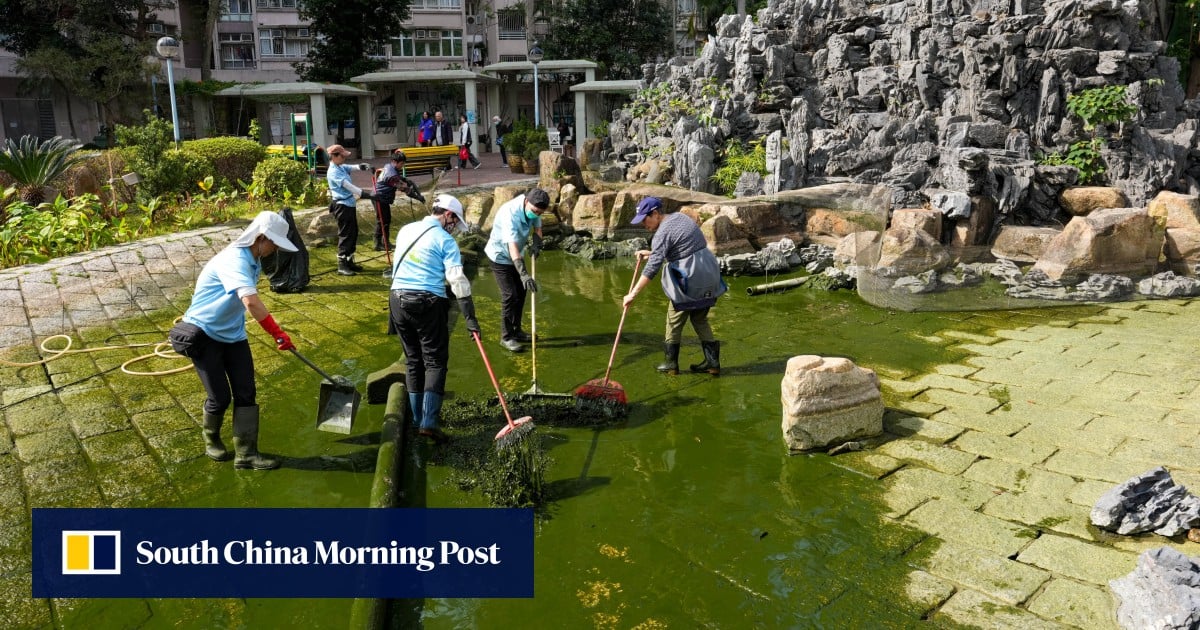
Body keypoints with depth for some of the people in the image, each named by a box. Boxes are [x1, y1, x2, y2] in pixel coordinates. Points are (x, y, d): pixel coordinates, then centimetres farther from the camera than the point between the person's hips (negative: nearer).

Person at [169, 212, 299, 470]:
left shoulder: (253, 260, 3)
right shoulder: (234, 260, -27)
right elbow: (252, 303, -41)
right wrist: (278, 334, -37)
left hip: (233, 335, 8)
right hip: (203, 334, -8)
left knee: (246, 394, 0)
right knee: (220, 397, -3)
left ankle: (246, 453, 5)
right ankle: (211, 440, 26)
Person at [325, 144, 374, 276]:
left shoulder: (341, 167, 11)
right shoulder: (333, 172, -18)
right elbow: (349, 186, -26)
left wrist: (362, 167, -15)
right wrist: (366, 194, -31)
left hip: (349, 204, 10)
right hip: (342, 206, -10)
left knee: (353, 233, 15)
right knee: (345, 235, -7)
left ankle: (349, 261, 24)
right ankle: (342, 266, -3)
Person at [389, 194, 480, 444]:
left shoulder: (406, 230, 15)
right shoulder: (445, 240, -4)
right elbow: (458, 281, -12)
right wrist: (470, 318, -12)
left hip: (398, 299, 6)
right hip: (428, 302, -6)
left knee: (413, 360, 15)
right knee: (435, 361, 0)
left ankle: (418, 417, 22)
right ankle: (429, 421, -9)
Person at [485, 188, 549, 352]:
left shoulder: (533, 209, -14)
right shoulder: (509, 213, -37)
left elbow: (537, 228, 3)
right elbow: (512, 245, -45)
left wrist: (536, 244, -21)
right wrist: (523, 274, -53)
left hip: (515, 256, 8)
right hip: (500, 256, -8)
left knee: (521, 292, 13)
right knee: (509, 296, -11)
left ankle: (516, 330, 27)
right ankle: (506, 337, 1)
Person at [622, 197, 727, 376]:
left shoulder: (663, 233, -15)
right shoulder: (680, 217, 12)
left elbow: (652, 268, -22)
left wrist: (633, 294, -20)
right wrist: (652, 253, 24)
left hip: (690, 280, -8)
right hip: (709, 275, 9)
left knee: (674, 320, 9)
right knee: (700, 319, 20)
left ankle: (671, 363, 19)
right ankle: (712, 362, 20)